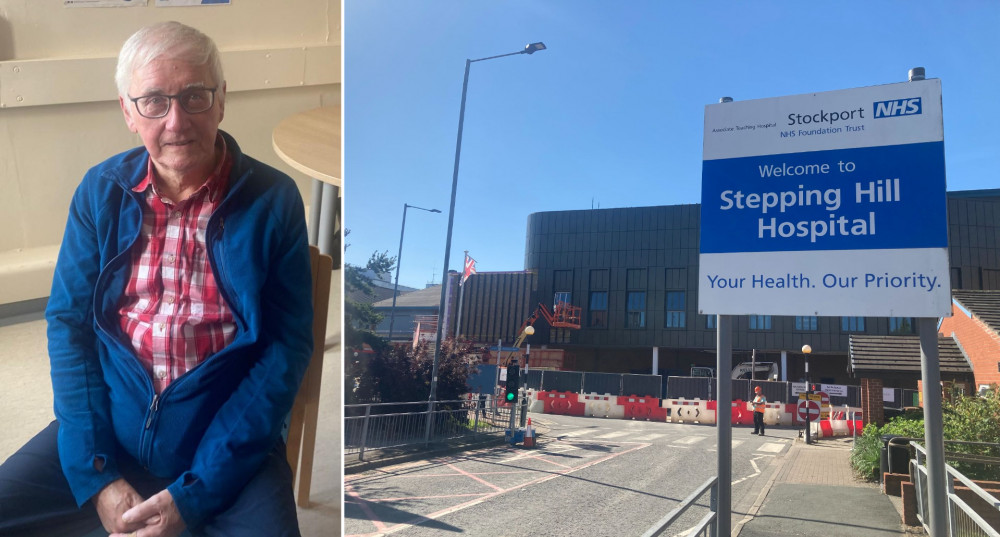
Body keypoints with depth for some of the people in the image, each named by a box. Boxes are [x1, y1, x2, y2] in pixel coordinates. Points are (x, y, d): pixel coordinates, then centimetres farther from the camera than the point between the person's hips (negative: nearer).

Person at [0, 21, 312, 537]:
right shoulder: (100, 191, 3)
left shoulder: (273, 200, -7)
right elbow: (67, 322, 3)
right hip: (107, 427, 4)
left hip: (228, 441, -3)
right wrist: (95, 476, -8)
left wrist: (195, 494, -14)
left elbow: (287, 349, -9)